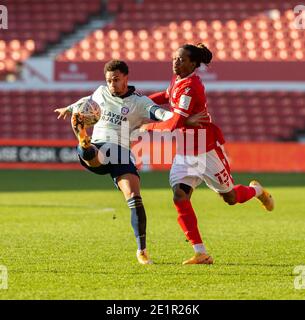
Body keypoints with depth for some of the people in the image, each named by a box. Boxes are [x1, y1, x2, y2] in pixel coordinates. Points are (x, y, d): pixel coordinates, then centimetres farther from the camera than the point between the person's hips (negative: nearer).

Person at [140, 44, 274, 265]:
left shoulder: (190, 87, -26)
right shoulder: (177, 80, 1)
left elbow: (175, 124, -31)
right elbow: (168, 96, 26)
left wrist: (148, 127, -19)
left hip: (207, 151, -7)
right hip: (185, 153, 8)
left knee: (230, 198, 9)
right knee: (180, 199, -13)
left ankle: (257, 191, 46)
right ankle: (201, 253, -11)